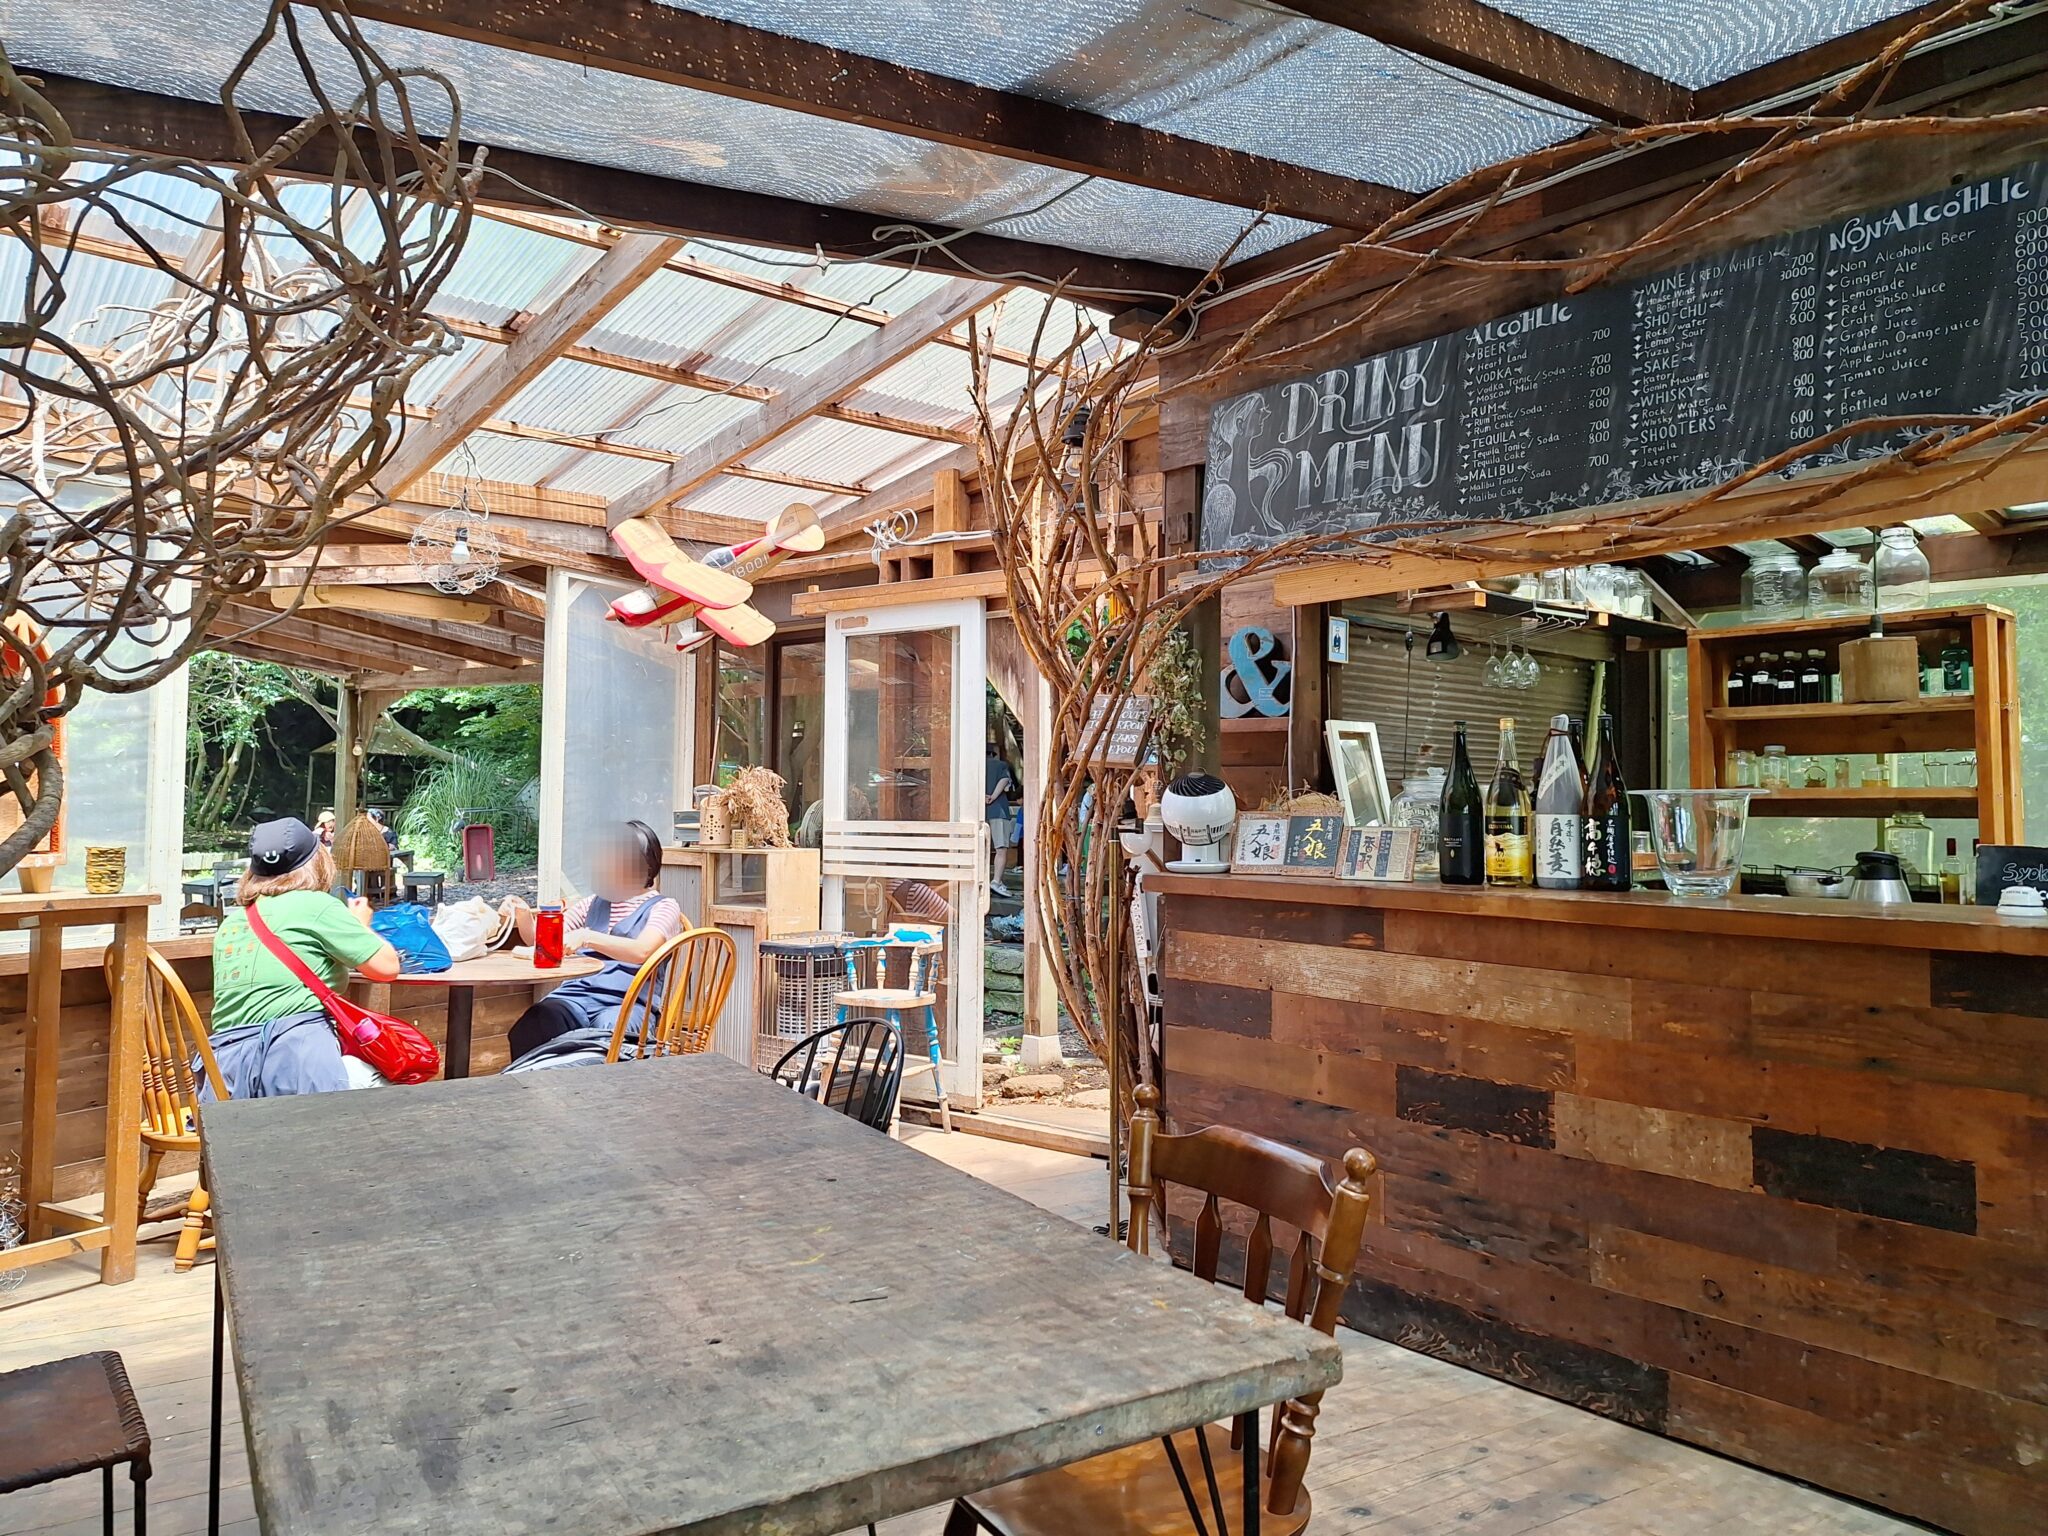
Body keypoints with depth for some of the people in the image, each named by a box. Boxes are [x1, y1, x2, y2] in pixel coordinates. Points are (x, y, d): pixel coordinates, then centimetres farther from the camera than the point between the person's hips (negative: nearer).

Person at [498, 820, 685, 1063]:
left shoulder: (663, 907, 7)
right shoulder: (595, 904, 26)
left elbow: (642, 951, -13)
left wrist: (588, 937, -25)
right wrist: (523, 914, 1)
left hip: (624, 1001, -5)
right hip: (577, 994, 5)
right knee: (525, 1034, -29)